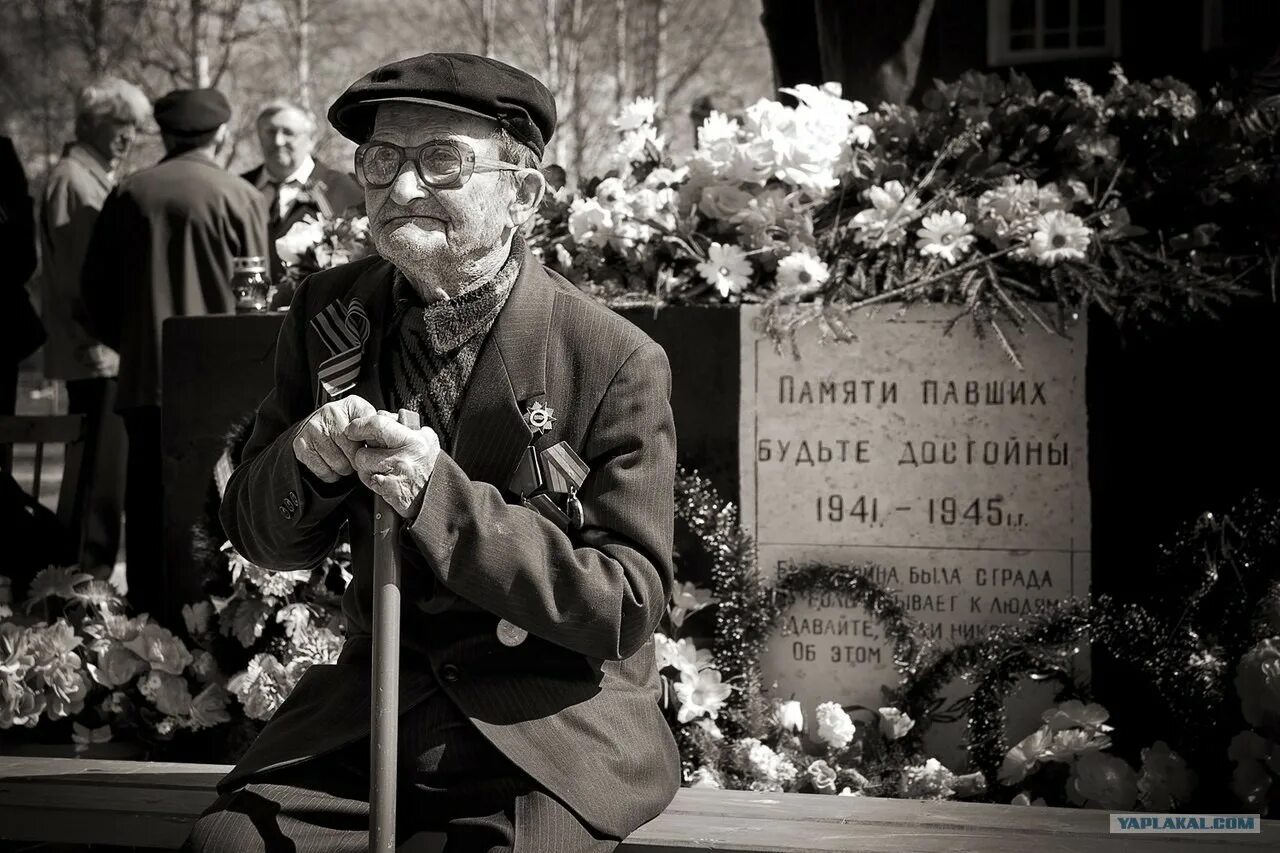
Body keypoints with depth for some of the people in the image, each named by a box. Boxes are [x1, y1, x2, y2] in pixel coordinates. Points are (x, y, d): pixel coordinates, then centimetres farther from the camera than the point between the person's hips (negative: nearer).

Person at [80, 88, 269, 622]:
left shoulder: (128, 194, 3)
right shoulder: (239, 197, -5)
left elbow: (95, 288, 7)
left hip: (143, 375, 3)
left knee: (148, 504, 7)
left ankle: (148, 613, 8)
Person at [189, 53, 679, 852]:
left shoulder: (618, 363, -11)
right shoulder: (329, 312, 4)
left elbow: (628, 608, -13)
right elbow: (262, 540, 11)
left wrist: (442, 496, -23)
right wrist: (304, 464, -14)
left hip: (557, 719, -3)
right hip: (374, 697, 3)